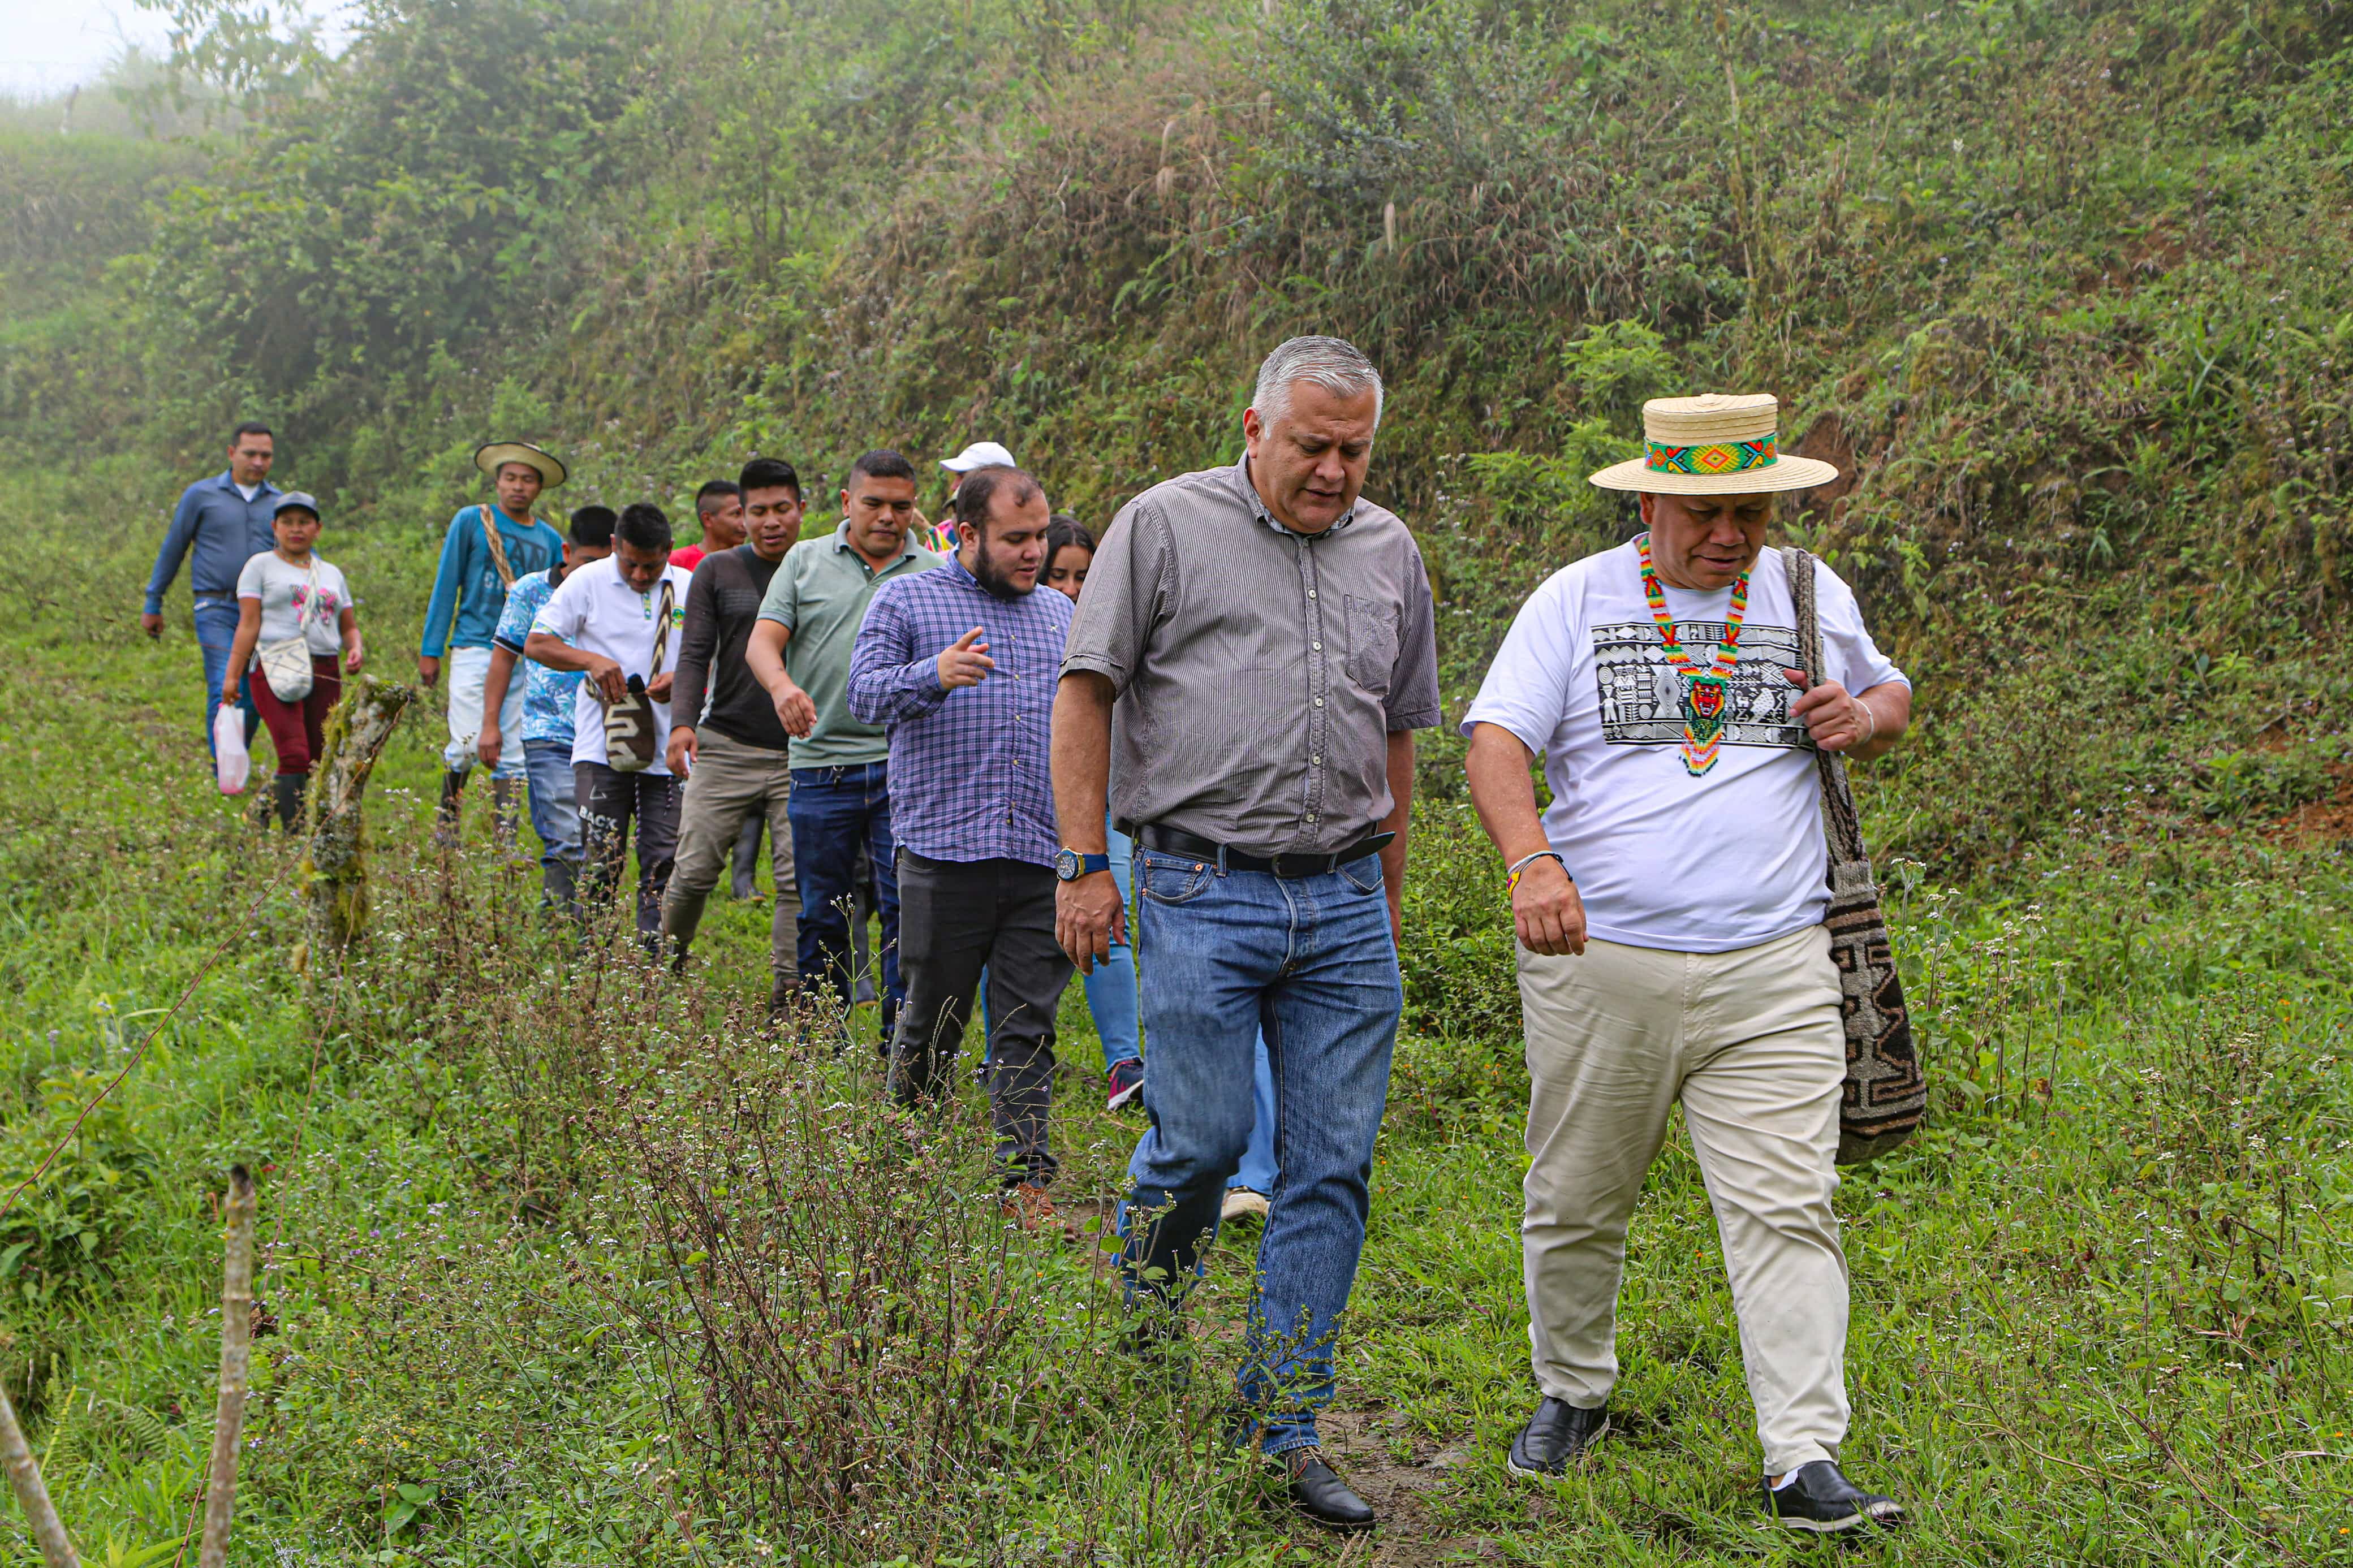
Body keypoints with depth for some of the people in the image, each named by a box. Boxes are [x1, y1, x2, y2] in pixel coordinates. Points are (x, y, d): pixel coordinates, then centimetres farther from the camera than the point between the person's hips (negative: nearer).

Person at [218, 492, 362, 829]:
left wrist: (356, 650, 1)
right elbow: (249, 623, 1)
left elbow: (349, 626, 24)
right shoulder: (262, 566, 9)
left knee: (320, 761, 0)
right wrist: (232, 676, -7)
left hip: (325, 674, 5)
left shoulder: (331, 573, 22)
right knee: (295, 756, -18)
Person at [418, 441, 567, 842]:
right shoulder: (471, 521, 4)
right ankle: (445, 821, 13)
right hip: (474, 647, -3)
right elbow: (446, 585, 4)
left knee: (513, 755, 1)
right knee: (467, 745, -10)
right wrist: (430, 650, -1)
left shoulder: (550, 540, 13)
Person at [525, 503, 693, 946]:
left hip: (667, 751, 2)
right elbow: (536, 643, 1)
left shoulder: (690, 589, 7)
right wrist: (591, 661, -15)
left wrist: (681, 677, -11)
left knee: (662, 861, 2)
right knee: (601, 858, -4)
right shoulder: (588, 582, 2)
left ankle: (656, 958, 9)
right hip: (602, 747, -2)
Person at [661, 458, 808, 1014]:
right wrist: (683, 721, -13)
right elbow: (695, 654, 3)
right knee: (695, 869, -1)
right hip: (727, 744, 0)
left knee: (800, 879, -7)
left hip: (803, 755, 0)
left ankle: (786, 999, 1)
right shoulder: (717, 571, 8)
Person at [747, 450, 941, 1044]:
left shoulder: (934, 573, 10)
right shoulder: (805, 561, 10)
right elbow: (762, 640, 1)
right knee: (823, 915, 7)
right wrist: (781, 685, -21)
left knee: (907, 910, -4)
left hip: (905, 764, 0)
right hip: (821, 761, 1)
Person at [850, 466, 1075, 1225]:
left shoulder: (1060, 613, 19)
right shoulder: (906, 600, 6)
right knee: (932, 1020, 5)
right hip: (944, 849, -3)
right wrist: (935, 674, -25)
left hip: (1043, 857, 3)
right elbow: (864, 690, -7)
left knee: (1029, 1026, 0)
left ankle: (1026, 1177, 2)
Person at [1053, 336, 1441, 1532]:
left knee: (1333, 1169, 3)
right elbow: (1086, 692, 0)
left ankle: (1283, 1428, 13)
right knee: (1201, 1141, -5)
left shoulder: (1389, 552, 14)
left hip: (1344, 904, 4)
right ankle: (1138, 1343, 26)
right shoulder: (1165, 525, 1)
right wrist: (1084, 864, -6)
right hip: (1201, 893, -4)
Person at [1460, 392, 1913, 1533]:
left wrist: (1867, 718, 2)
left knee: (1786, 1214, -6)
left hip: (1771, 972, 1)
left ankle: (1806, 1462, -3)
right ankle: (1573, 1393, 33)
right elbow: (1497, 739, -5)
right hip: (1598, 963, -1)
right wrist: (1531, 862, -24)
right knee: (1575, 1204, 10)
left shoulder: (1812, 597, 12)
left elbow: (1889, 693, 28)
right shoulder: (1576, 599, 4)